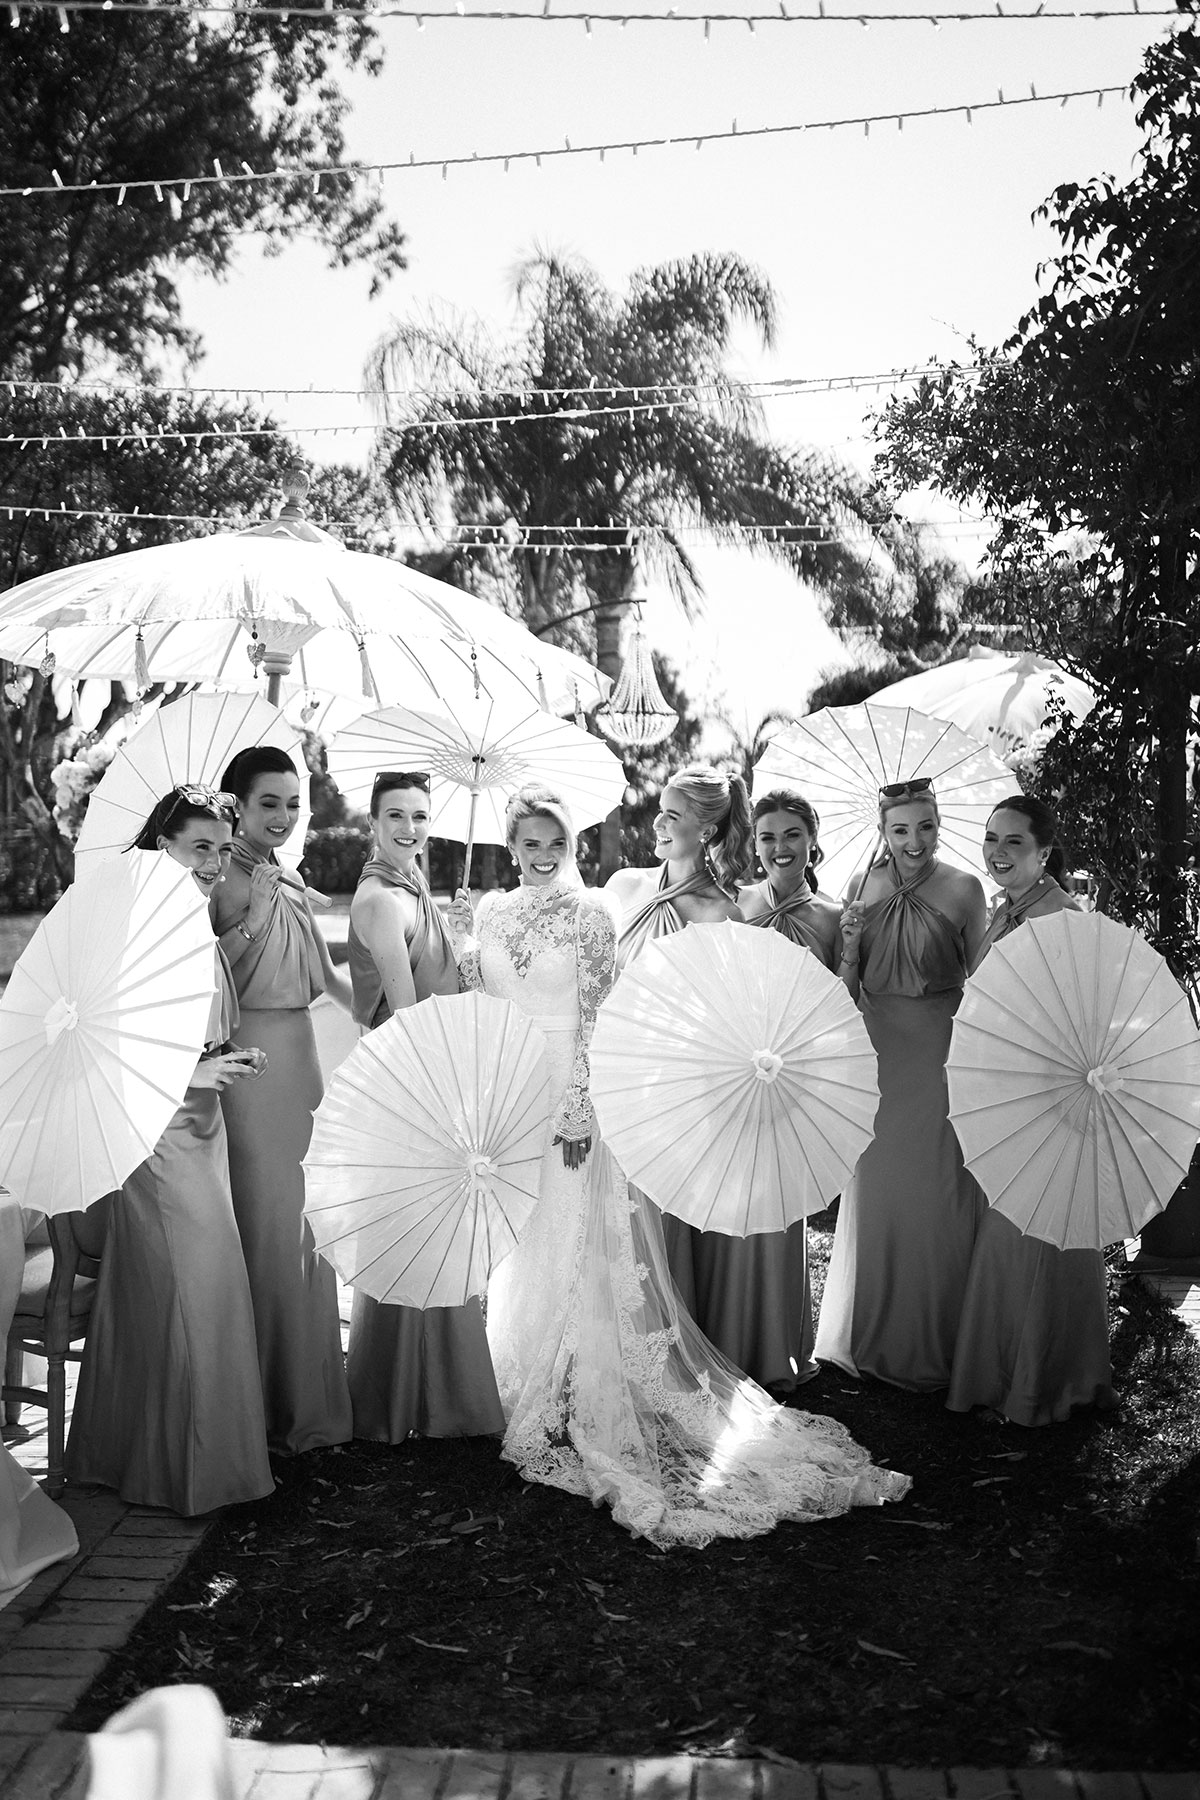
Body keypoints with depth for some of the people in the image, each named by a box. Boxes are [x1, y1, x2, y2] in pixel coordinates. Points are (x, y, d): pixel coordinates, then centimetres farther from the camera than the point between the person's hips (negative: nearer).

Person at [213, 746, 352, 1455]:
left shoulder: (291, 883, 13)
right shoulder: (225, 880, -10)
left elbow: (327, 973, 18)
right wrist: (256, 914, -23)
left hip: (300, 1053, 8)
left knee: (304, 1217, 15)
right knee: (262, 1218, -2)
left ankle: (308, 1390, 30)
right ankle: (268, 1402, 13)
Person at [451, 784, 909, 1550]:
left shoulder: (589, 913, -6)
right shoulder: (492, 912, 7)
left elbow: (600, 1019, -10)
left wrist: (581, 1109, -16)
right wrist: (453, 938, 0)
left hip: (569, 1097, -4)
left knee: (575, 1249, 1)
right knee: (511, 1250, 12)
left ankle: (578, 1400, 14)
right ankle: (517, 1391, 27)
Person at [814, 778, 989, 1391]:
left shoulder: (963, 889, -5)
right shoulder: (865, 889, 4)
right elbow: (846, 988, 9)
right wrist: (850, 944, -9)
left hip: (942, 1052, -3)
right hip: (877, 1052, 3)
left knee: (935, 1191, 3)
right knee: (875, 1190, 11)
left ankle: (932, 1344, 20)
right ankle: (874, 1335, 28)